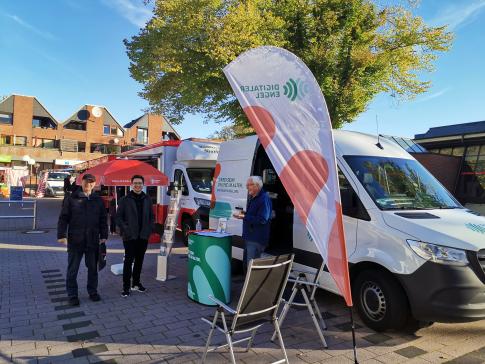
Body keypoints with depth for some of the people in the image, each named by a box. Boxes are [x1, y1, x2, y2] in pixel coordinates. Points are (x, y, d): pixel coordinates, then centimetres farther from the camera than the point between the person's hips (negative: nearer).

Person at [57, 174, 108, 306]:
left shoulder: (98, 200, 8)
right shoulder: (71, 198, -1)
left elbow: (103, 219, 10)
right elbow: (63, 218, -2)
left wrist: (104, 235, 5)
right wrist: (61, 235, -9)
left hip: (93, 241, 3)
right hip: (75, 240, -2)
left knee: (93, 268, 12)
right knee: (72, 269, 6)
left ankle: (93, 291, 27)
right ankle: (72, 295, 19)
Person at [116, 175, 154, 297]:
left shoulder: (147, 199, 8)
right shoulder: (124, 200, -2)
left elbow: (152, 217, 13)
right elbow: (118, 217, -2)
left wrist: (149, 229, 0)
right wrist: (125, 229, -12)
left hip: (143, 236, 4)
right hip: (130, 236, -4)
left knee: (139, 260, 13)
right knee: (129, 260, -4)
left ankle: (136, 283, 27)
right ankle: (126, 286, 4)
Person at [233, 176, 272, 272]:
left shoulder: (264, 199, -17)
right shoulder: (252, 198, 15)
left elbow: (262, 220, -24)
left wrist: (244, 216, -23)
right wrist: (243, 214, 7)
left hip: (257, 240, -10)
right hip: (249, 238, 10)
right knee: (246, 264, 19)